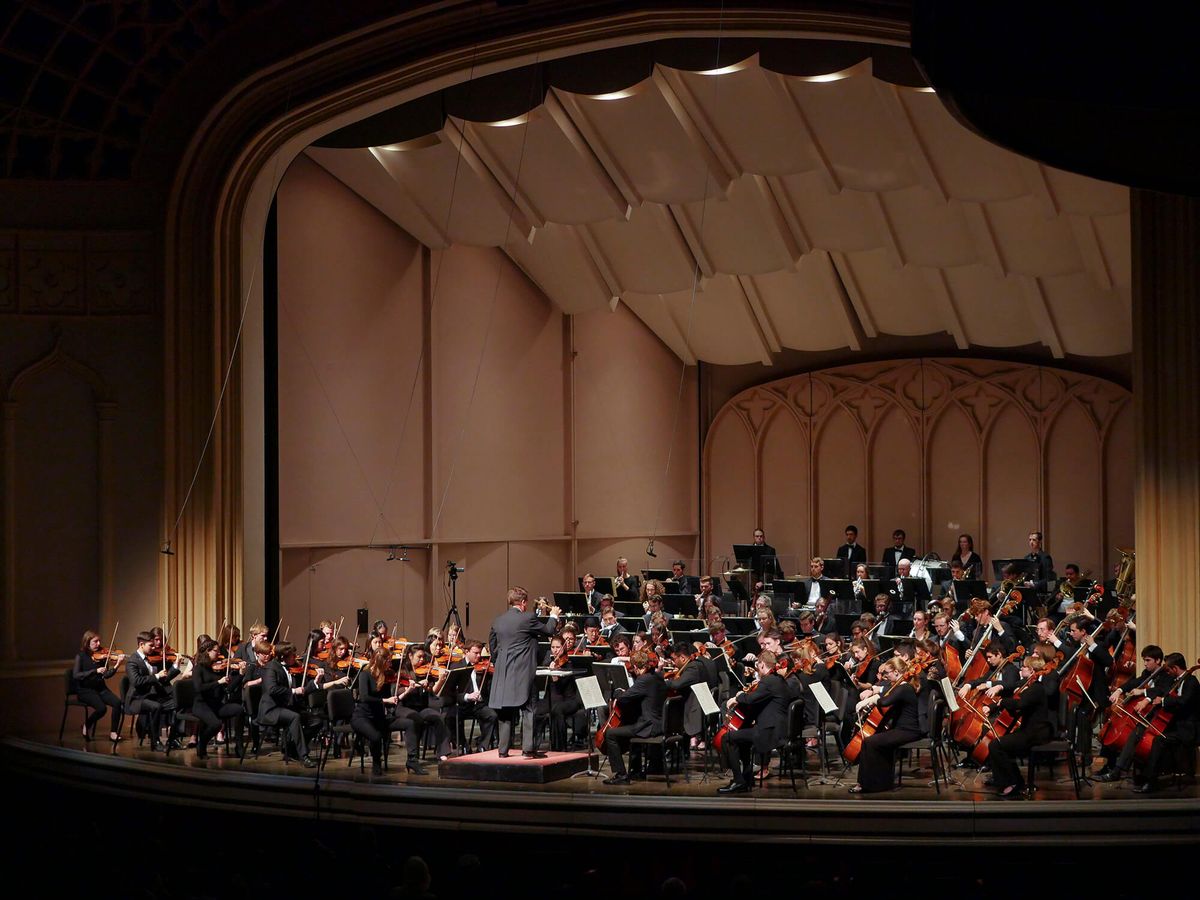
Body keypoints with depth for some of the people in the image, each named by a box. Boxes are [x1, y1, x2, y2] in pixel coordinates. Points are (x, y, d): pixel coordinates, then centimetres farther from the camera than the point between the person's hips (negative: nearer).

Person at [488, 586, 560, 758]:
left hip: (503, 673, 6)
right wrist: (554, 616, 20)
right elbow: (548, 631, 2)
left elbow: (492, 646, 15)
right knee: (528, 710, -1)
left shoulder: (498, 620, 7)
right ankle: (528, 748, -6)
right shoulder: (527, 618, -11)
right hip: (523, 672, -5)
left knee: (506, 712, 10)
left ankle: (503, 749, 11)